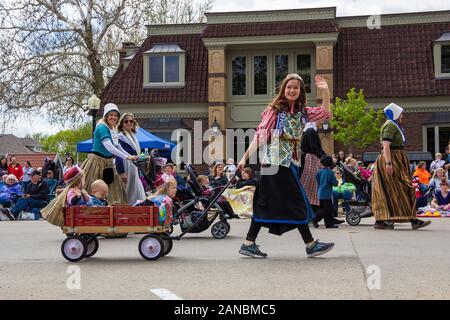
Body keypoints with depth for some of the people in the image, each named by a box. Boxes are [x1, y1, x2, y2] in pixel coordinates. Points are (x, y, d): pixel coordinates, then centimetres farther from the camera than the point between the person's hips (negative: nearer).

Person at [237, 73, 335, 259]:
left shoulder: (301, 112, 14)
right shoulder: (274, 110, -5)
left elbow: (325, 114, 12)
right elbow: (260, 135, -10)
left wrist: (325, 92, 1)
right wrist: (245, 158, -15)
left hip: (291, 164, 7)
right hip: (276, 163, -7)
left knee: (267, 204, 7)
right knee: (297, 203, -4)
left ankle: (249, 244, 11)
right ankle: (311, 245, 3)